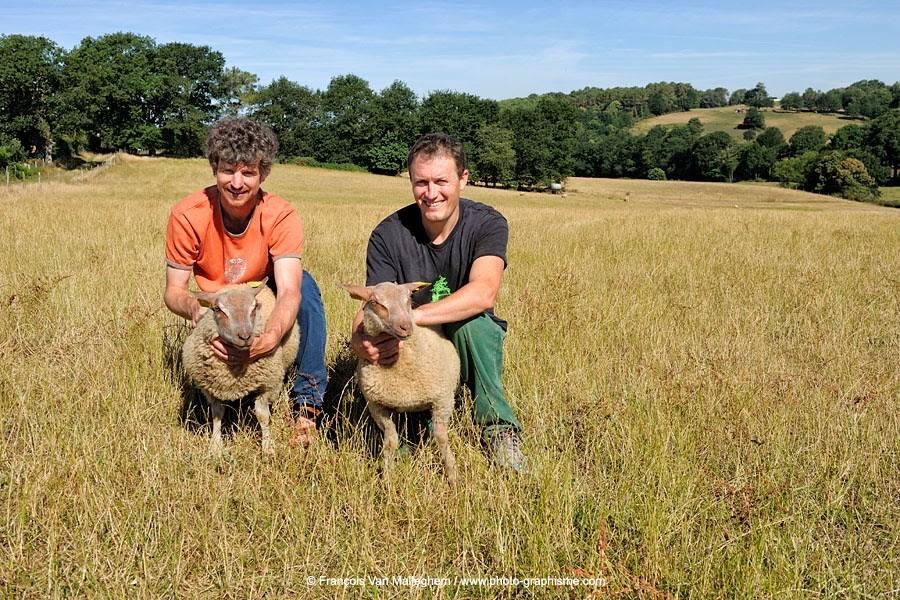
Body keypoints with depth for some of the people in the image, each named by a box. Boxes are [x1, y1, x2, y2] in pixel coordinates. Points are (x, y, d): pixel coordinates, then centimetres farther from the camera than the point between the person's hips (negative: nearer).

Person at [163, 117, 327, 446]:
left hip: (268, 312, -1)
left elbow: (289, 290, -36)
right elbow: (173, 290, -16)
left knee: (305, 283, -31)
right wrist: (195, 309, -41)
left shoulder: (281, 216, -24)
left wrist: (271, 336, -57)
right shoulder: (187, 215, -21)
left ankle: (306, 405, -27)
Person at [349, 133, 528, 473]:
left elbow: (482, 294, -34)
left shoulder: (488, 224, -16)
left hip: (470, 346, 0)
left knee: (472, 322, -35)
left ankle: (498, 427, -19)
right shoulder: (388, 234, -11)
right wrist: (359, 339, -43)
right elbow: (369, 307, -18)